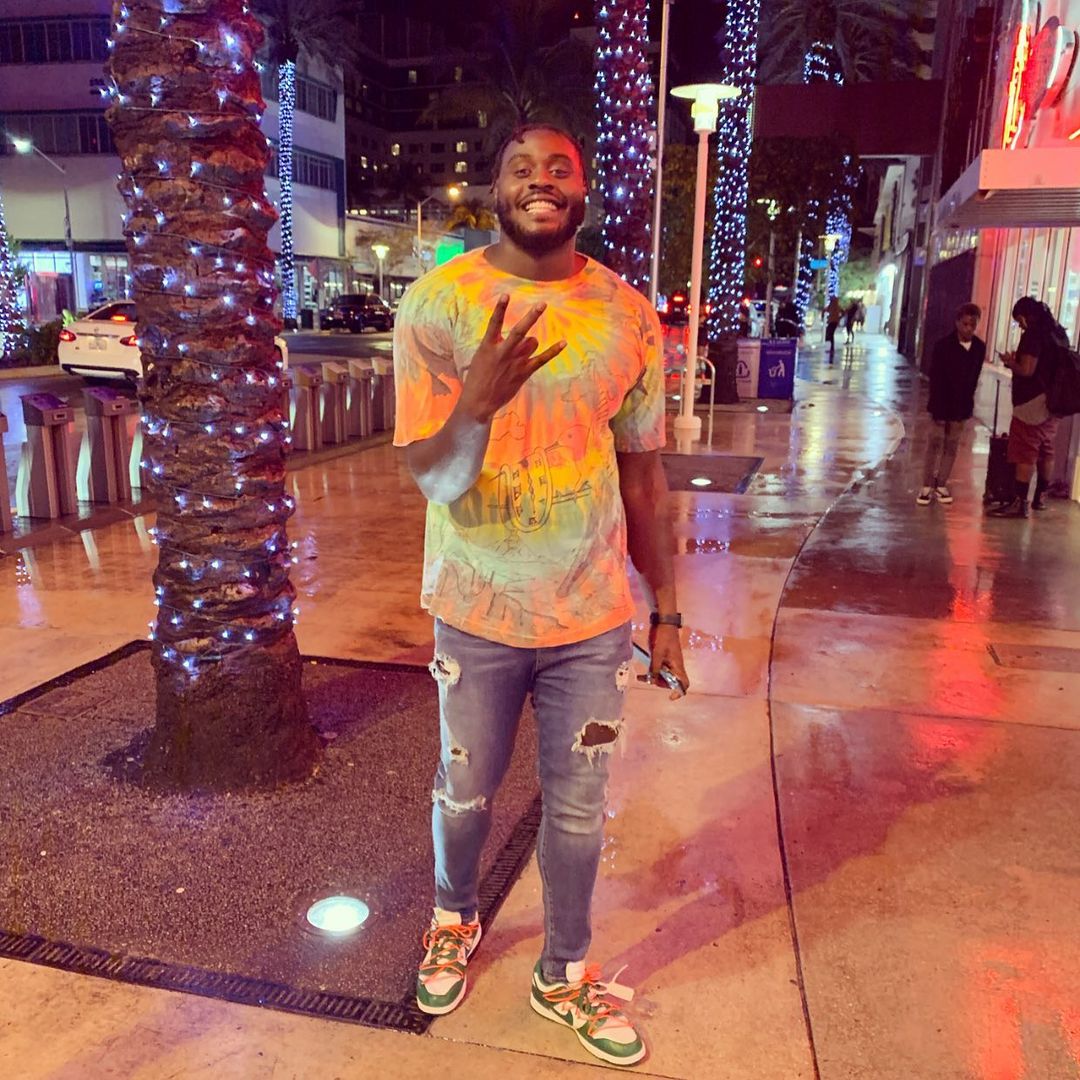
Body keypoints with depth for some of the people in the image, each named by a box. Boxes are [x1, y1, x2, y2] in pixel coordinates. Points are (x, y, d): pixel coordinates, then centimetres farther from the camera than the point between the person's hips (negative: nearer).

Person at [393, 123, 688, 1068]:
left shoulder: (628, 316, -3)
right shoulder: (437, 303, -10)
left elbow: (642, 474, 4)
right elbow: (432, 477, -14)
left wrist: (667, 612, 6)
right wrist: (478, 403, -35)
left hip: (593, 617, 2)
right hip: (477, 613, -1)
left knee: (578, 810, 14)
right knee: (464, 794, 18)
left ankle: (565, 975, 38)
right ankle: (456, 921, 49)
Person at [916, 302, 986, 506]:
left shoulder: (979, 347, 1)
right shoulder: (943, 345, -11)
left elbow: (974, 376, 8)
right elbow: (935, 378, -12)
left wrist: (967, 401, 4)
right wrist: (939, 407, -15)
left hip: (962, 406, 4)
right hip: (942, 404, -3)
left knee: (951, 447, 8)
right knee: (934, 445, -1)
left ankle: (941, 485, 16)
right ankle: (927, 486, 4)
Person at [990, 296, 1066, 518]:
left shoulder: (1033, 335, -15)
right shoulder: (1059, 333, 13)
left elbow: (1027, 371, -20)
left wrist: (1010, 362, -2)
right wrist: (1017, 361, 20)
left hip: (1032, 403, -9)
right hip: (1052, 402, 9)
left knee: (1025, 454, -7)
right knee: (1046, 452, 16)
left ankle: (1020, 502, -8)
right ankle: (1040, 497, 26)